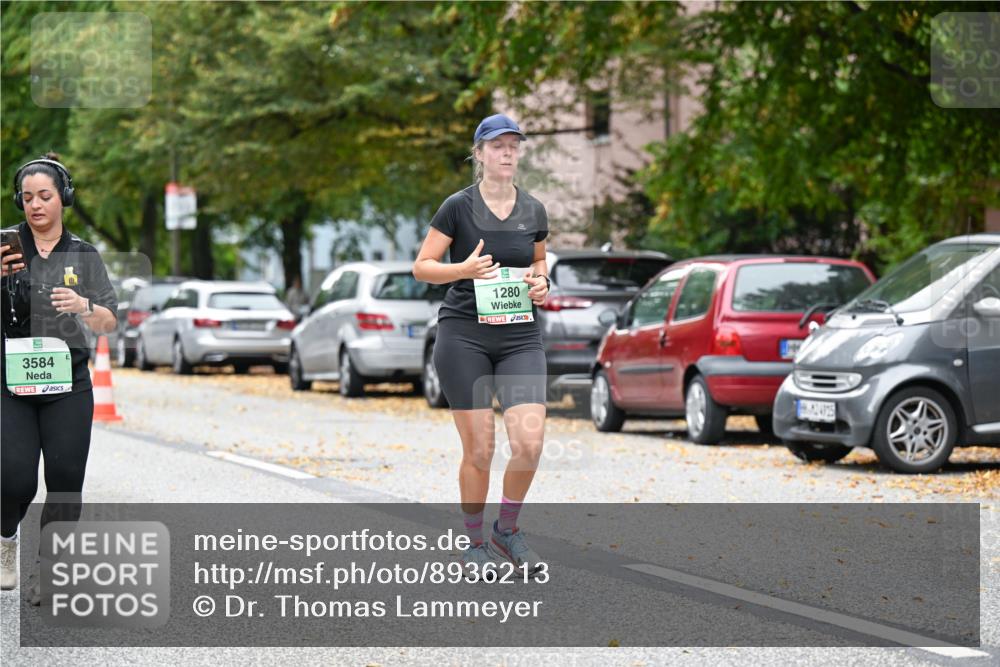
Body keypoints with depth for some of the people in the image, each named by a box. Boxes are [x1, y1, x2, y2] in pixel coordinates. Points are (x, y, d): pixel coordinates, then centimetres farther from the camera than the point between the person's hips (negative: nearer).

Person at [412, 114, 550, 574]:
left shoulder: (534, 211, 9)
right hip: (464, 334, -3)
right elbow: (421, 267, -2)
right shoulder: (458, 207, -3)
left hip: (520, 336, 3)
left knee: (530, 442, -10)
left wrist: (541, 283, 2)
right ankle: (474, 543, 16)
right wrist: (464, 269, -19)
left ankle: (507, 530, 14)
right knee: (479, 449, -4)